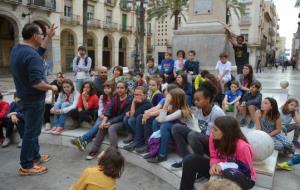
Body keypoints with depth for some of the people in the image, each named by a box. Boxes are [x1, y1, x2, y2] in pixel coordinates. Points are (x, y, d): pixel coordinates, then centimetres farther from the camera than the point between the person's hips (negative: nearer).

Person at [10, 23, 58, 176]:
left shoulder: (17, 49, 4)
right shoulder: (31, 56, -26)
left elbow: (39, 51, 21)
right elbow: (37, 83, -31)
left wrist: (49, 37, 19)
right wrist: (52, 87, -14)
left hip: (26, 96, 10)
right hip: (34, 99, -10)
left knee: (32, 128, 21)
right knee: (31, 131, 1)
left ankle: (35, 156, 35)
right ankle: (26, 166, 12)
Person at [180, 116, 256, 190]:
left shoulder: (242, 146, -29)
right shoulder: (214, 136, -14)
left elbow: (247, 171, -18)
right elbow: (214, 157, -1)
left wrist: (222, 167, -29)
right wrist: (214, 165, -25)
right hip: (220, 169, 6)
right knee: (191, 160, -12)